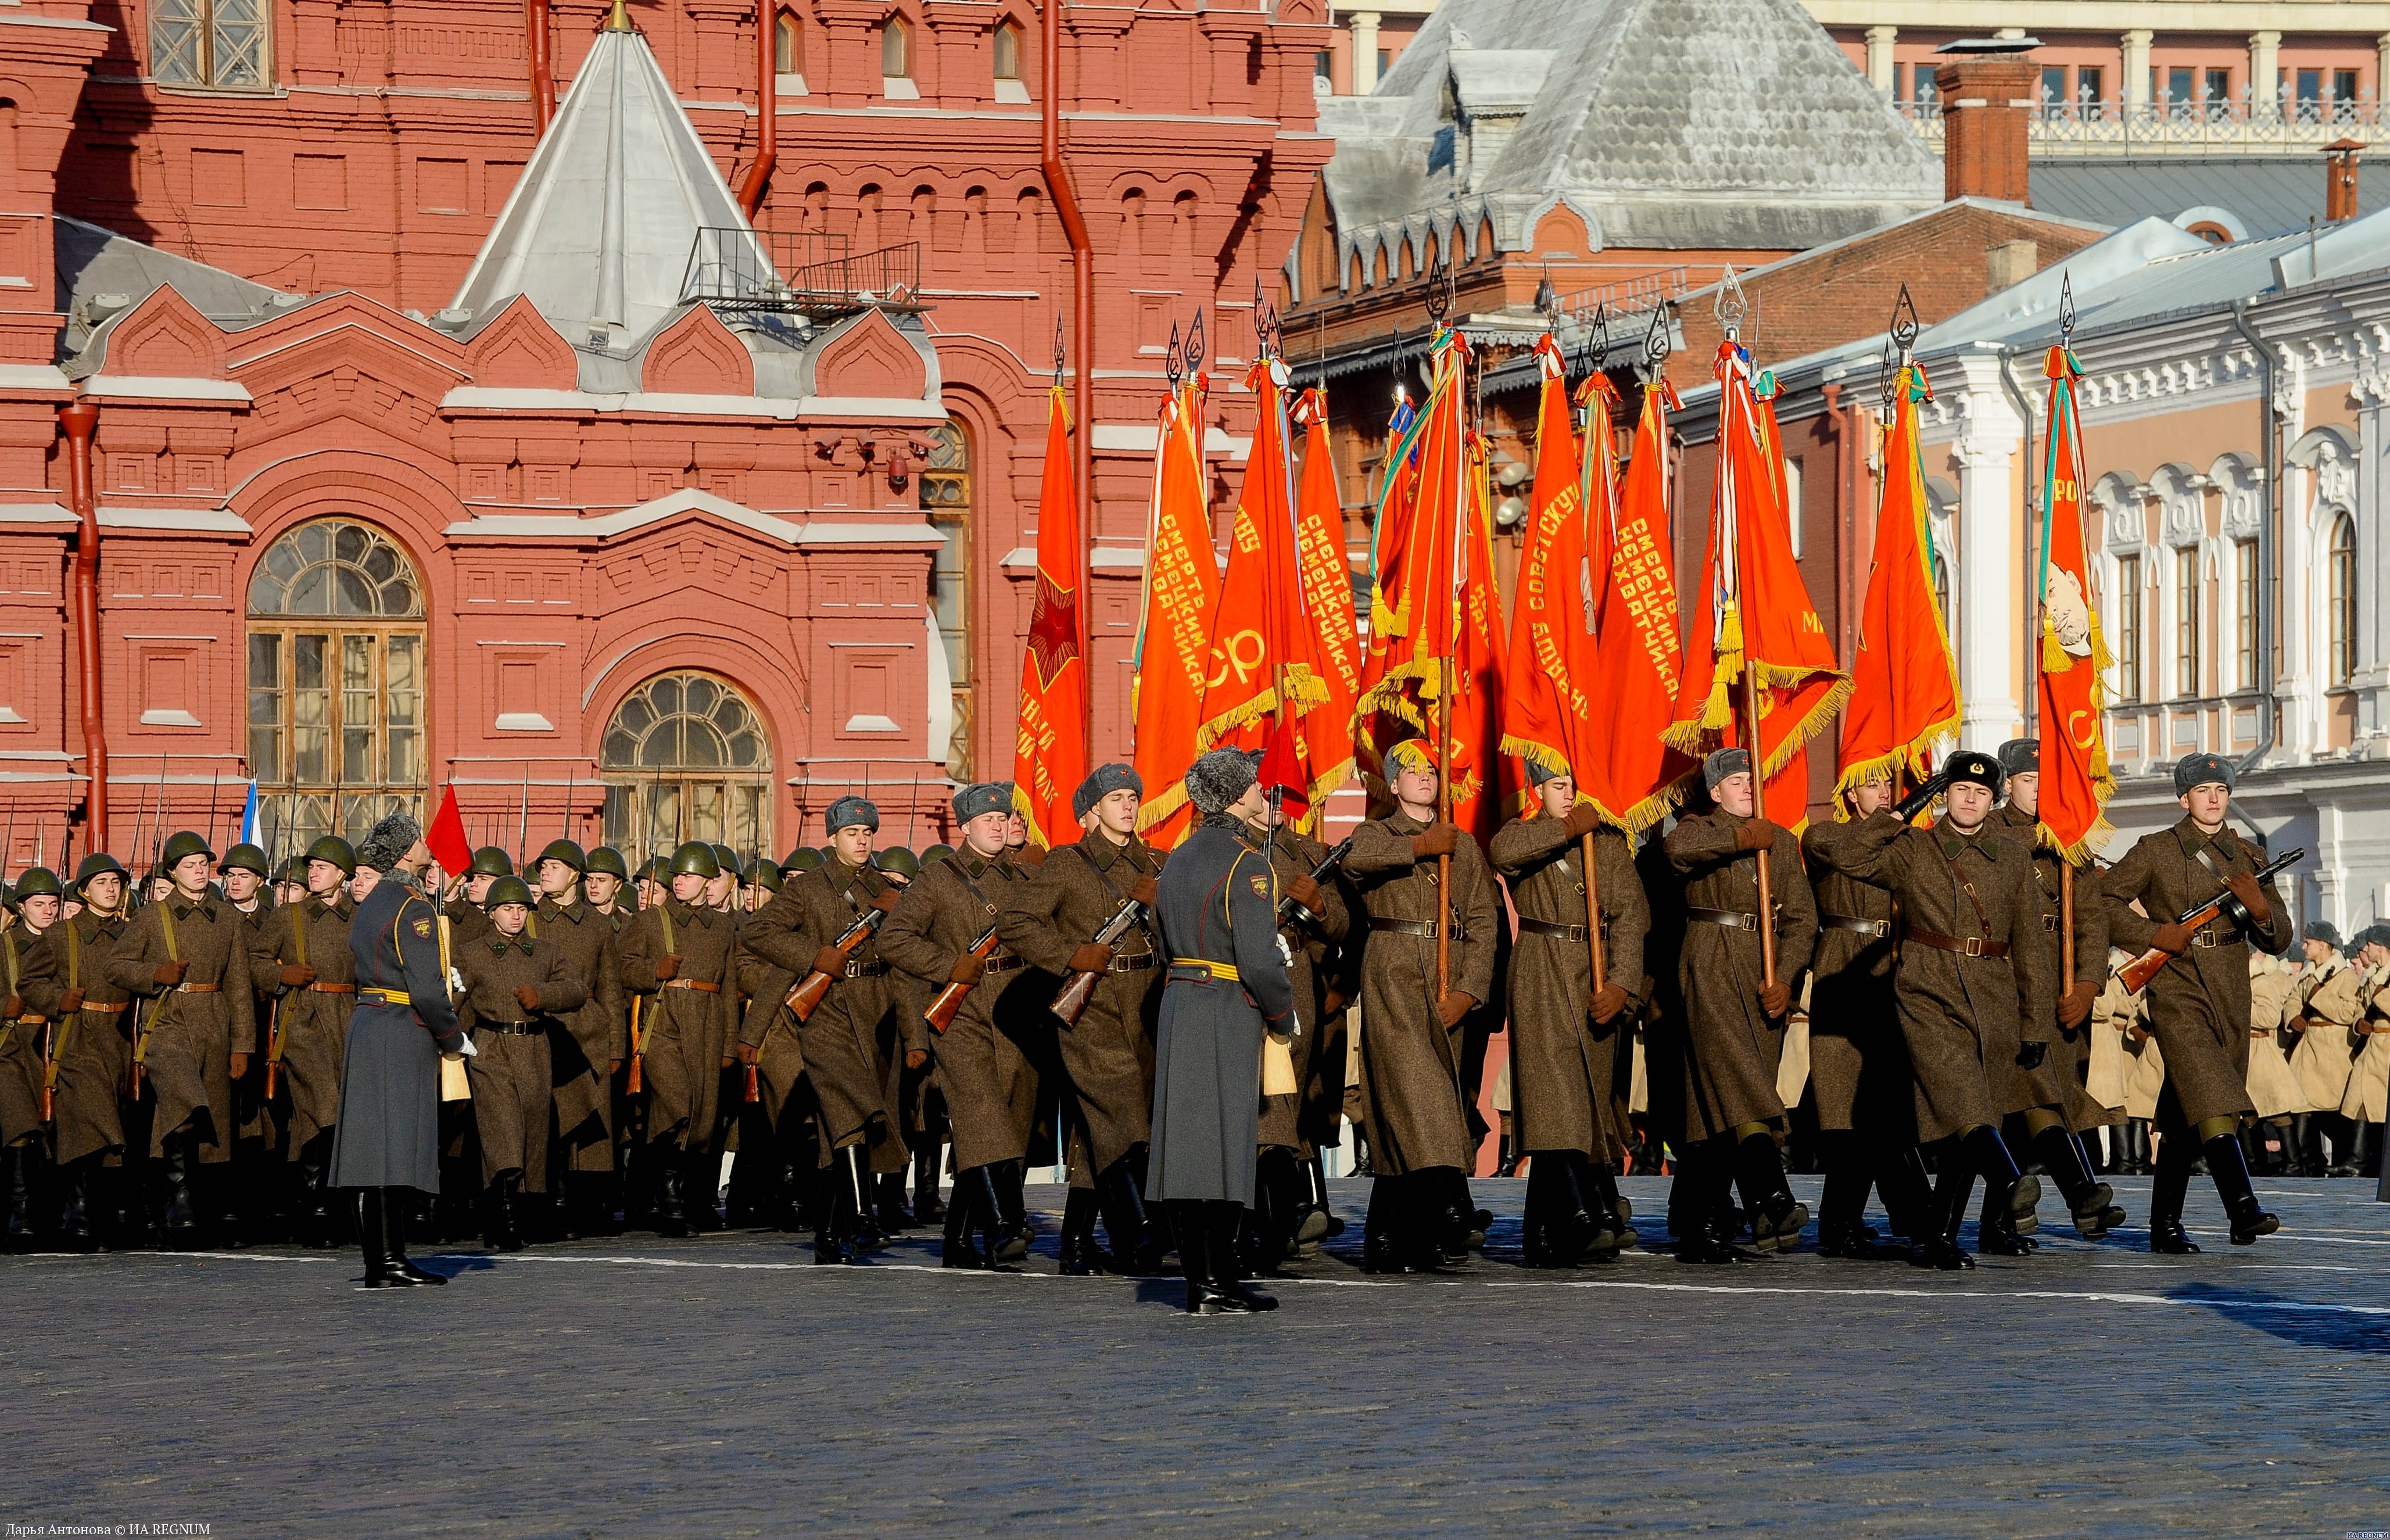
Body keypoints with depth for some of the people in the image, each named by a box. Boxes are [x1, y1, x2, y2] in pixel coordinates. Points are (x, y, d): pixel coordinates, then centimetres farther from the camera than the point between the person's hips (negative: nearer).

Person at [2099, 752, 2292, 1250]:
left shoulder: (2247, 858, 15)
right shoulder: (2154, 851, 4)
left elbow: (2278, 939, 14)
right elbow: (2103, 901, 5)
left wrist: (2259, 907, -8)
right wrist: (2154, 934, -8)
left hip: (2231, 998, 5)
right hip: (2177, 989, -5)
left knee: (2185, 1118, 8)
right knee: (2212, 1097, -23)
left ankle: (2165, 1225, 16)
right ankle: (2243, 1210, -34)